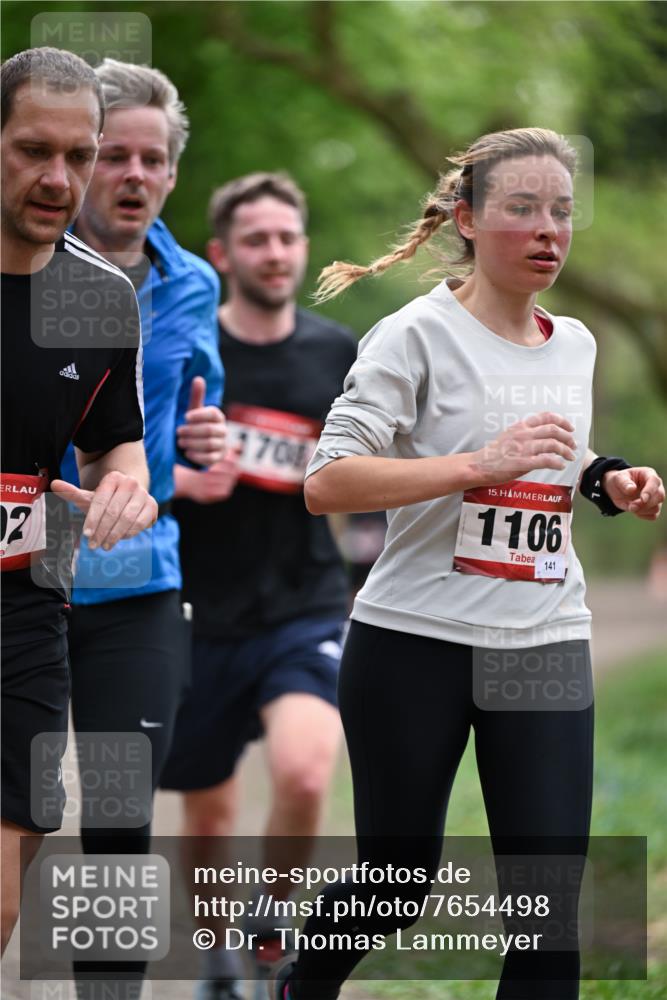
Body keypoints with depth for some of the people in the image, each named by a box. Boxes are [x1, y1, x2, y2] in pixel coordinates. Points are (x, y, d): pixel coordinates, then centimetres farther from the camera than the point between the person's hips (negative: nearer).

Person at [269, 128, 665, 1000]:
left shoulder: (575, 345, 11)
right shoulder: (419, 334, -9)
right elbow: (326, 484, -19)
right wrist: (483, 463, -26)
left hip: (548, 647, 5)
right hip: (416, 643, -4)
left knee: (547, 909, -5)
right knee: (397, 884, 9)